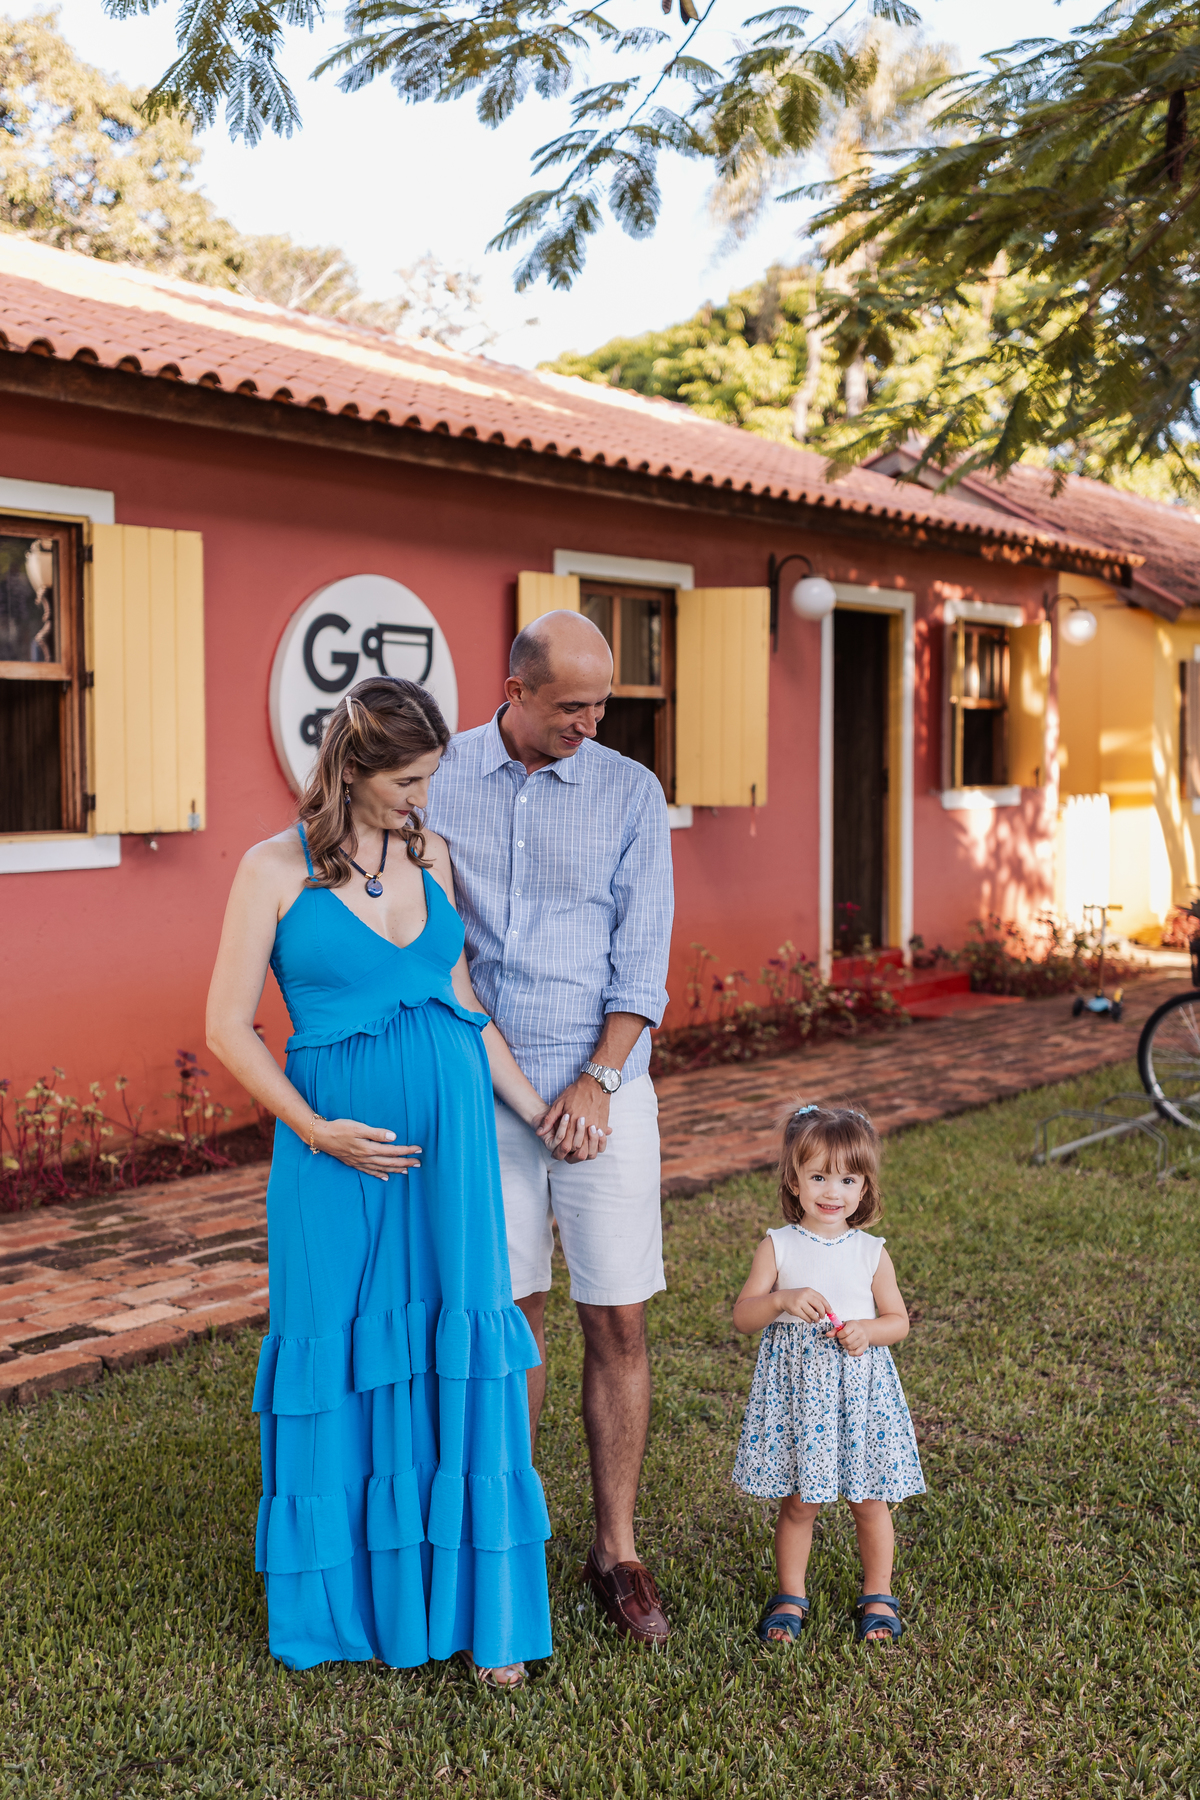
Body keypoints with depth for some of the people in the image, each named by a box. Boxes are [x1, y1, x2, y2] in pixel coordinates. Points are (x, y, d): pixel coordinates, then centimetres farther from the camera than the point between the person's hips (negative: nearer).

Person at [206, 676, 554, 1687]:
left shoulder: (432, 857, 8)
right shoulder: (277, 869, -5)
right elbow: (229, 1026, -5)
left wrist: (537, 1112, 14)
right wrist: (315, 1130, -14)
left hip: (450, 1132, 3)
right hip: (337, 1146, -3)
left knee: (457, 1359, 3)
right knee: (341, 1360, 7)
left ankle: (481, 1607, 13)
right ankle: (339, 1601, 25)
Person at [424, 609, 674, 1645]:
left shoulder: (630, 793, 1)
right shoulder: (436, 781, 2)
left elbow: (642, 958, -3)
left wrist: (598, 1081, -13)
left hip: (601, 1087, 0)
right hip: (482, 1090, 0)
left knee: (618, 1319, 2)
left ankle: (617, 1551, 14)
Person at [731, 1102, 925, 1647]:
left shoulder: (870, 1252, 0)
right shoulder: (777, 1247, -4)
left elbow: (898, 1321, 6)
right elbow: (742, 1315, -8)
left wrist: (868, 1330, -14)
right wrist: (782, 1300, -25)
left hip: (860, 1382, 1)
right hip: (795, 1385, -1)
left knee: (869, 1498, 9)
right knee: (798, 1500, 6)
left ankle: (877, 1595, 28)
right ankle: (790, 1596, 24)